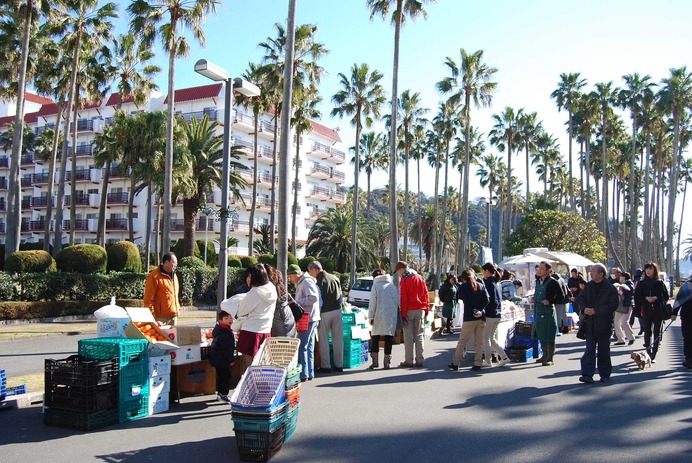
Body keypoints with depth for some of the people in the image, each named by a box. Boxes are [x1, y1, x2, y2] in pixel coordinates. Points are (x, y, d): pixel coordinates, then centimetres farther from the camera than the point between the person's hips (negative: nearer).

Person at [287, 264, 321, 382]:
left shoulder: (306, 282, -12)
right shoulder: (301, 283, 19)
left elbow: (313, 298, -22)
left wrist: (297, 302, -18)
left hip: (308, 318, -10)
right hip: (309, 318, 10)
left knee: (302, 347, -7)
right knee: (309, 347, 12)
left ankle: (303, 374, -4)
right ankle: (310, 373, 17)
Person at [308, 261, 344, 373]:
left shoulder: (319, 281, -12)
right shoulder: (335, 278, 7)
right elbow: (341, 296, 13)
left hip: (325, 313, -6)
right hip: (337, 311, 6)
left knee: (324, 340, 4)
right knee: (338, 339, 11)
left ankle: (326, 366, 7)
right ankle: (339, 365, 16)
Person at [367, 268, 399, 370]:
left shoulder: (375, 286, -3)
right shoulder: (393, 286, 10)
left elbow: (372, 303, -7)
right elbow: (398, 302, 11)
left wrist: (371, 317, -3)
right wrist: (397, 317, 18)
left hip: (379, 316, -3)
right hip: (392, 316, 3)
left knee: (375, 338, 7)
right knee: (389, 338, 5)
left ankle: (375, 361, 2)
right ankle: (387, 362, 5)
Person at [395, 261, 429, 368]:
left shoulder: (404, 281, -8)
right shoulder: (420, 278, 8)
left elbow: (403, 299, -11)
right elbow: (425, 294, 8)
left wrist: (403, 315, -9)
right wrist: (426, 309, 13)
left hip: (409, 311, -5)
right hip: (420, 310, 5)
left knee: (408, 337, 2)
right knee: (419, 336, 10)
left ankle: (409, 360, 2)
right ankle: (419, 360, 9)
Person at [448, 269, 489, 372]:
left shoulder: (463, 286, -3)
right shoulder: (481, 285, 7)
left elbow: (460, 297, -1)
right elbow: (486, 299, -1)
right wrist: (480, 309, -4)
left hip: (469, 318, -3)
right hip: (481, 317, 3)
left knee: (462, 342, 3)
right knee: (479, 342, 8)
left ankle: (455, 364, 8)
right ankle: (477, 364, 7)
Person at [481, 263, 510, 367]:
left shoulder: (489, 283, -15)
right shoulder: (496, 282, 11)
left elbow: (487, 299, -19)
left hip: (490, 314, -8)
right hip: (498, 315, 8)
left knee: (486, 338, 4)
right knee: (491, 338, 16)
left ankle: (488, 361, 11)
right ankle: (504, 357, 10)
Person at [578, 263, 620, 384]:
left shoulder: (610, 288, -8)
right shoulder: (589, 286, 8)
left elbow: (614, 304, -14)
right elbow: (581, 298, 14)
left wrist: (596, 311, -18)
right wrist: (584, 308, -8)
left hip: (604, 323, -4)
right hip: (590, 323, 4)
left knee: (603, 350, 8)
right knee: (589, 349, -2)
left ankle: (605, 375, 20)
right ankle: (587, 374, -5)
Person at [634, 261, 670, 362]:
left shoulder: (660, 283, 3)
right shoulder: (641, 283, 5)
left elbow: (665, 296, 4)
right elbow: (636, 296, 4)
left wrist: (656, 298, -12)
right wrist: (646, 298, -12)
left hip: (658, 311, 0)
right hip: (646, 311, 1)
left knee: (657, 333, 1)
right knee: (647, 332, 1)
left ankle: (653, 355, 5)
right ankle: (648, 352, 13)